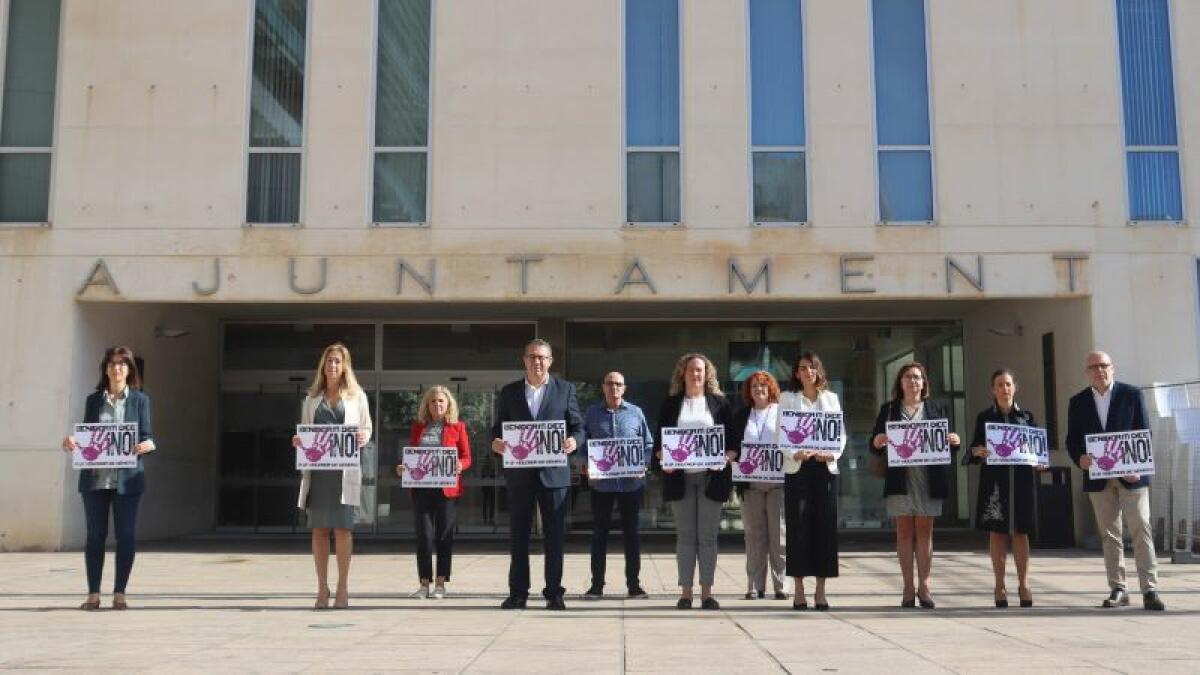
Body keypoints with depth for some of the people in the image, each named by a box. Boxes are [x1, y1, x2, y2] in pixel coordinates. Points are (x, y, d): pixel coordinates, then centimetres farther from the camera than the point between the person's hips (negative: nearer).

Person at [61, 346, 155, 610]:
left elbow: (147, 436, 2)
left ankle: (120, 593, 8)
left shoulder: (140, 400, 5)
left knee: (126, 535, -1)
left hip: (127, 478, -1)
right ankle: (93, 594, 13)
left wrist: (148, 445, -20)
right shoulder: (93, 400, 10)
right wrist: (71, 441, -8)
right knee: (95, 534, 4)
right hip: (95, 477, 1)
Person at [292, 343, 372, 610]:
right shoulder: (312, 398, 15)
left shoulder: (357, 396, 9)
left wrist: (363, 437, -11)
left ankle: (342, 588, 3)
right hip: (316, 466, 2)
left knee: (342, 527, -6)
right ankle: (322, 589, 10)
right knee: (319, 528, 3)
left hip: (344, 468, -2)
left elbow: (367, 429, 11)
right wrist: (297, 440, -5)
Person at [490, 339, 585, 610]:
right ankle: (517, 593, 13)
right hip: (519, 473, 1)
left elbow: (578, 426, 5)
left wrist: (574, 441, -16)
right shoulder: (509, 392, 10)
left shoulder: (565, 389, 7)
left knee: (554, 534, 2)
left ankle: (554, 593, 9)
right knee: (518, 534, 6)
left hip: (553, 473, -1)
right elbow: (498, 427, 9)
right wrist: (496, 442, -13)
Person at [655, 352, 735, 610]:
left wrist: (726, 458, -12)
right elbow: (659, 439, 8)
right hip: (680, 477, 1)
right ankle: (685, 591, 7)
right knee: (685, 536, 3)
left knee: (708, 535, 1)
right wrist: (663, 459, -10)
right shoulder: (671, 404, 10)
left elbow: (733, 439, 6)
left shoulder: (719, 403, 9)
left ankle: (706, 592, 7)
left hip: (711, 476, 0)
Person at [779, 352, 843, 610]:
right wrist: (794, 454, -16)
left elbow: (841, 432, 11)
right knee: (797, 527, -4)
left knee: (825, 526, -1)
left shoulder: (831, 398, 15)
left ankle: (820, 591, 4)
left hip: (825, 467, 2)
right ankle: (799, 591, 1)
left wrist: (833, 454, -8)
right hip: (797, 468, -2)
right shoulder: (787, 398, 9)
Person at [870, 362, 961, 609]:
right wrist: (877, 443, -15)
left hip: (929, 478, 1)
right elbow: (875, 444, 7)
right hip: (900, 478, -1)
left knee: (925, 531, 2)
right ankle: (908, 588, 5)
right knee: (904, 531, 0)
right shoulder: (888, 409, 11)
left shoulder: (936, 409, 13)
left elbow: (946, 444, 12)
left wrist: (954, 442, -10)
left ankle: (923, 586, 7)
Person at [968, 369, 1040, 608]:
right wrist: (977, 452, -18)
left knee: (1021, 532, 2)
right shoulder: (984, 417, 7)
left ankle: (1023, 584, 9)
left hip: (1021, 480, 1)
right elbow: (974, 450, 4)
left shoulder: (1027, 416, 10)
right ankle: (999, 586, 7)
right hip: (994, 480, -1)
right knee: (997, 532, 0)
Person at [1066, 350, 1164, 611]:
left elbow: (1144, 433, 0)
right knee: (1109, 534, 6)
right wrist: (1079, 458, -13)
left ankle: (1150, 590, -4)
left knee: (1141, 529, -6)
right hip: (1098, 477, 3)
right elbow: (1072, 440, 9)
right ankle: (1118, 589, 12)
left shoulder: (1131, 394, 2)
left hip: (1131, 474, -2)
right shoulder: (1078, 402, 9)